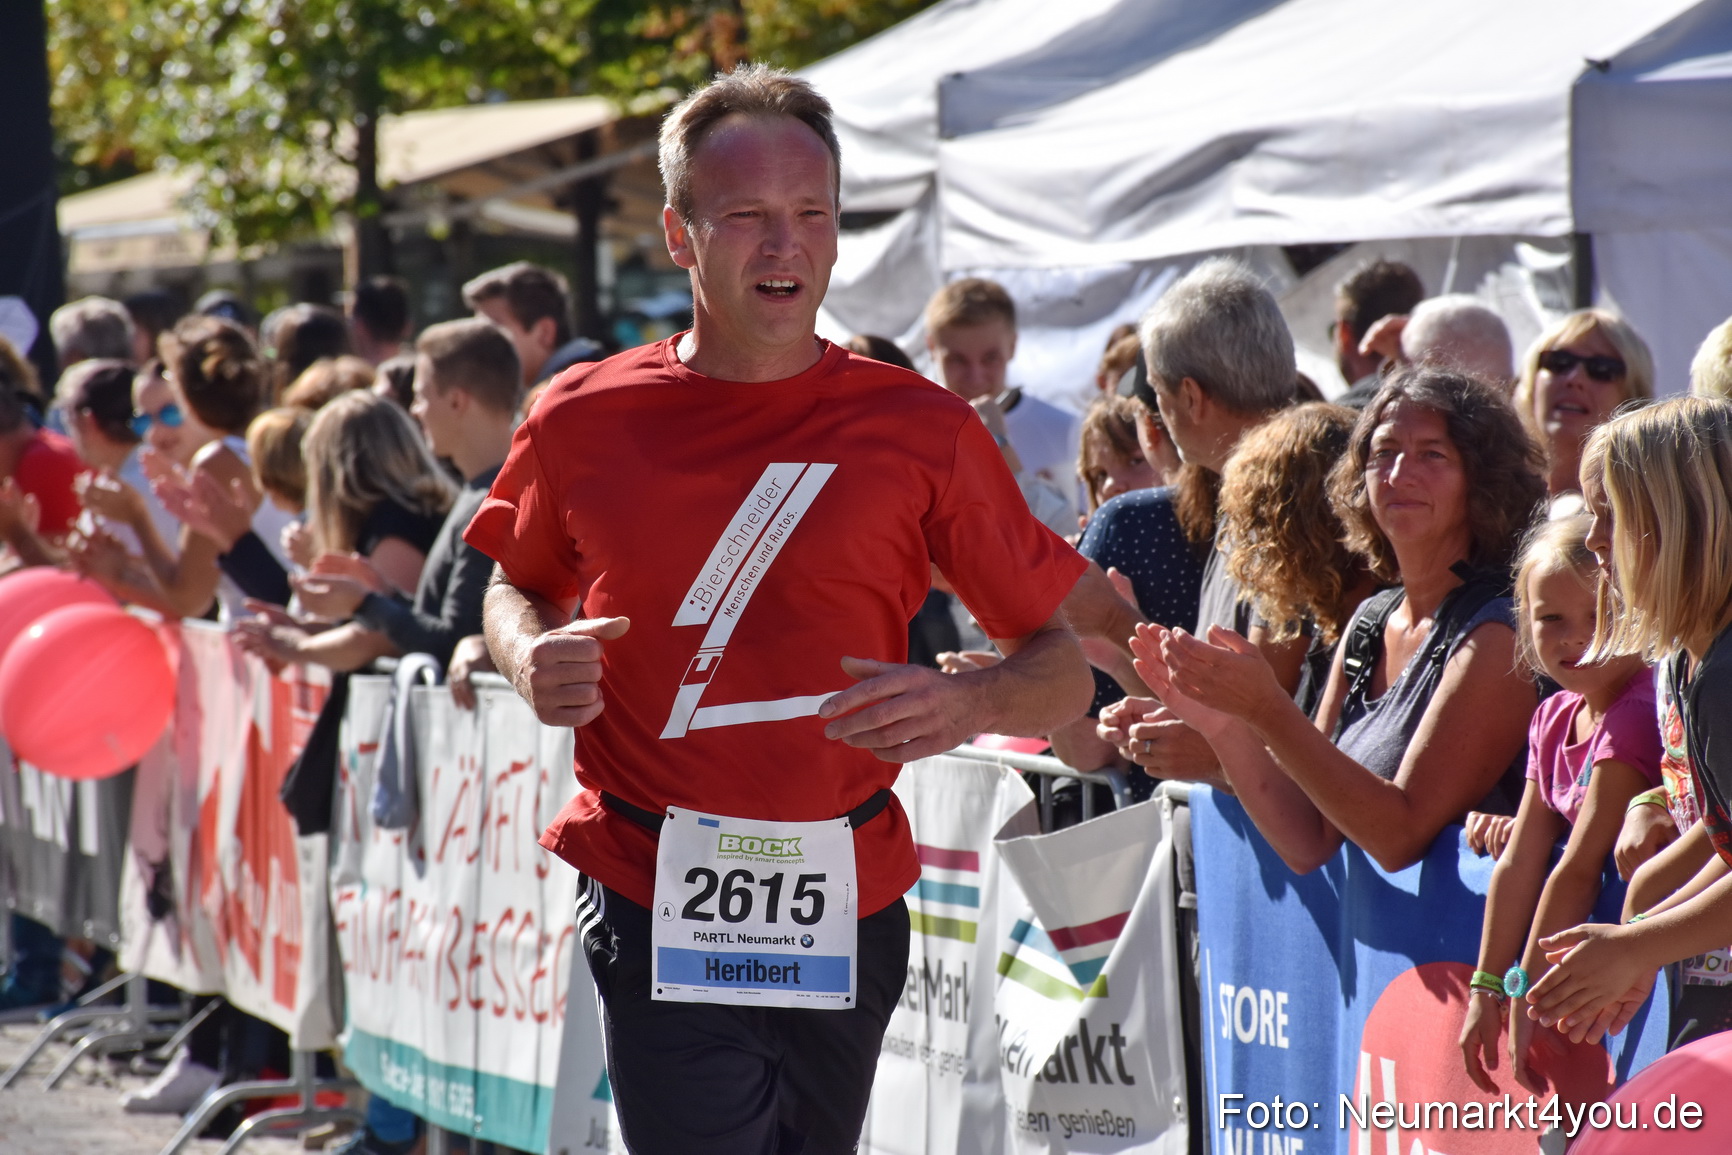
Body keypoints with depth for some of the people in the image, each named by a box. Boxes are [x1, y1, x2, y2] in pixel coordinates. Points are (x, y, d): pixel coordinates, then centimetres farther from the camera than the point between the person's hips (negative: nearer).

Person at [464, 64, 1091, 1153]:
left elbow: (1062, 672, 2)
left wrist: (966, 703, -20)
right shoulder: (586, 419, 1)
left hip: (849, 917, 1)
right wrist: (534, 659, -3)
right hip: (656, 908, -1)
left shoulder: (923, 430, -2)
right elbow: (518, 586, 20)